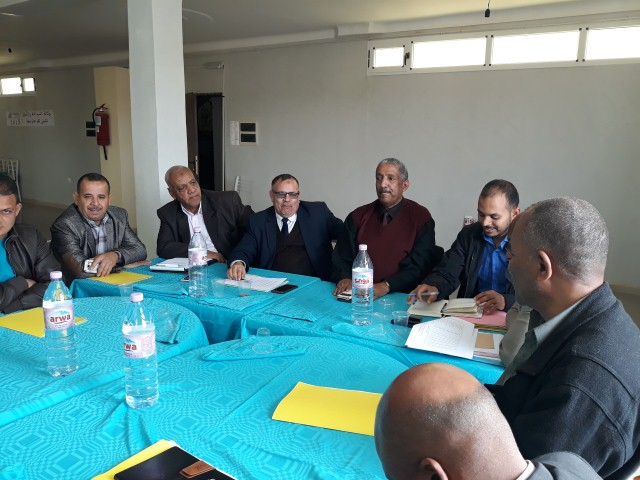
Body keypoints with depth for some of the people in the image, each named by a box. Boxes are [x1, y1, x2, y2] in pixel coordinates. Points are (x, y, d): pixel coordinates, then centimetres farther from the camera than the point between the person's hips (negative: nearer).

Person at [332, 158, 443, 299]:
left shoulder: (421, 217, 2)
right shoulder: (357, 217, 11)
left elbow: (420, 265, -7)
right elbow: (342, 258, 9)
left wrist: (387, 286, -20)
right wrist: (345, 278, -13)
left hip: (401, 297, -2)